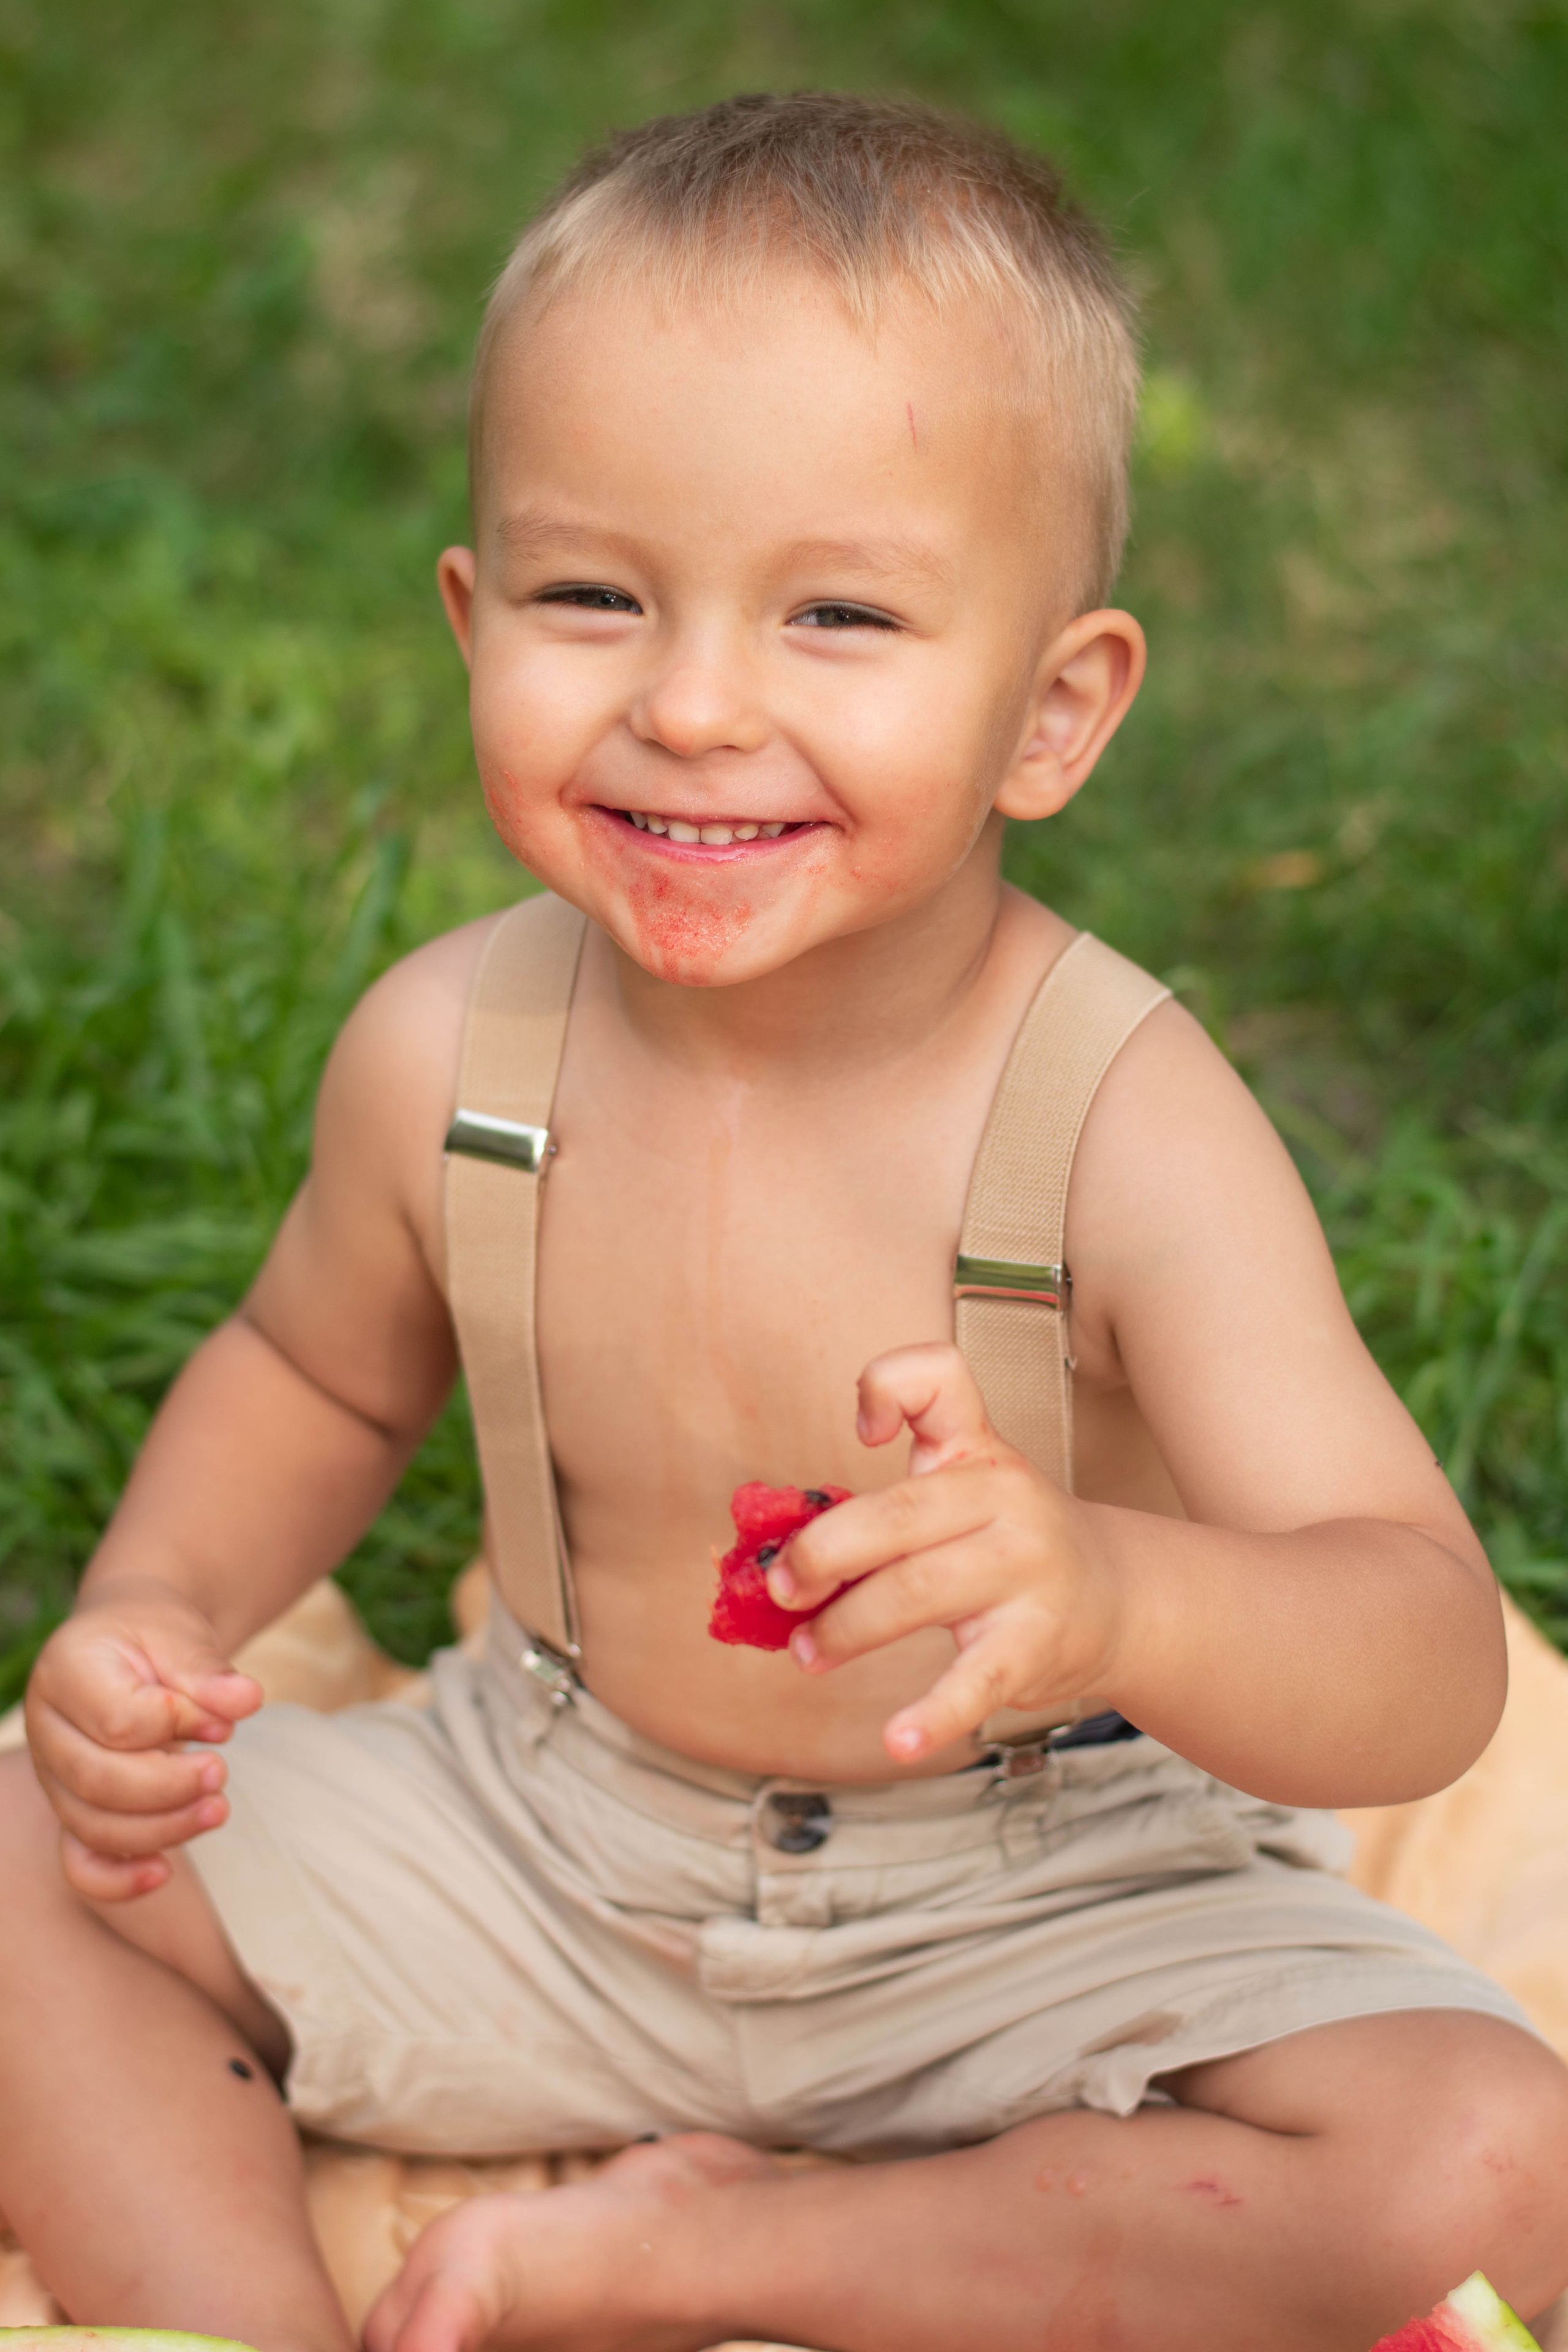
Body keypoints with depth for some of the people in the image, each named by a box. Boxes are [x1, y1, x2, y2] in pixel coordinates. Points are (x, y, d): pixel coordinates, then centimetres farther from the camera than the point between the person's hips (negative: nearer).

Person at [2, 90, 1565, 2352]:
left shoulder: (1123, 1129, -27)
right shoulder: (441, 1055, -14)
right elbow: (315, 1377, 9)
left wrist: (1108, 1596, -54)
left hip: (1043, 1896, -2)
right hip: (549, 1837, 3)